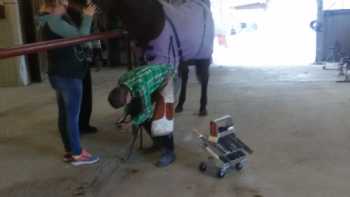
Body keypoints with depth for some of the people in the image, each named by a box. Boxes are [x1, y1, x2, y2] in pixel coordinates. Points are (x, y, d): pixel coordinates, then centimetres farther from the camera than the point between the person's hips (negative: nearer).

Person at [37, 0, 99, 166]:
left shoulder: (51, 21, 15)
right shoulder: (54, 21, -17)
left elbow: (73, 38, 11)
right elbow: (81, 36, -20)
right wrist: (87, 17, -9)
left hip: (61, 74, 10)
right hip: (68, 75, -10)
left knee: (65, 114, 12)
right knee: (72, 115, -4)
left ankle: (69, 151, 21)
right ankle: (77, 154, 4)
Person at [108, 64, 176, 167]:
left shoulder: (140, 87, -41)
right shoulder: (121, 82, -18)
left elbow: (147, 111, -27)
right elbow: (134, 97, 4)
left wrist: (133, 122, -18)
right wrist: (128, 112, 0)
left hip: (166, 77, -8)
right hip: (154, 76, 8)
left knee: (162, 115, -18)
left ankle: (169, 152, -11)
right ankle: (158, 142, 20)